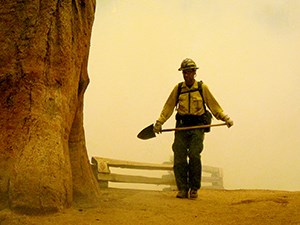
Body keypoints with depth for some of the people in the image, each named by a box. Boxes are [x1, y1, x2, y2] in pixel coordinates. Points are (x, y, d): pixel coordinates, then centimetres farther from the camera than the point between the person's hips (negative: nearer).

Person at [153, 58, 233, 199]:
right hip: (181, 126, 2)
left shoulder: (202, 88, 7)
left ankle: (194, 188, 0)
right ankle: (182, 189, 3)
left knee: (194, 155, -13)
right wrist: (159, 122, 5)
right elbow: (169, 106, 12)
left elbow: (213, 105, 11)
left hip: (197, 126, -2)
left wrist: (225, 118, 3)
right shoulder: (178, 88, 11)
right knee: (179, 158, -5)